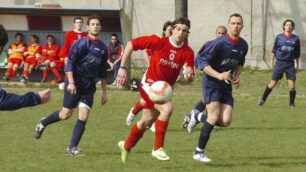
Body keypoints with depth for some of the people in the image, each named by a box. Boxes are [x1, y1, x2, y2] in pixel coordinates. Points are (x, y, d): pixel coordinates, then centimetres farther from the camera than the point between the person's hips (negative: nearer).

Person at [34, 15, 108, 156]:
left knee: (84, 116, -7)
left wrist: (104, 92, 17)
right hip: (75, 83, -5)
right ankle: (43, 123, 25)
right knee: (66, 114, -2)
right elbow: (70, 62, -13)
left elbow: (102, 72, 18)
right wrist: (71, 82, -22)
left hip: (89, 86, 5)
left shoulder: (103, 48, 10)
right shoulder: (82, 43, -9)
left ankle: (72, 148, -3)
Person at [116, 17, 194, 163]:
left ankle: (126, 146, 45)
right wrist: (123, 68, -14)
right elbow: (131, 44, -13)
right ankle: (158, 148, -19)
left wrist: (189, 74, -42)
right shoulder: (158, 42, -19)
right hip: (149, 84, -5)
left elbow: (190, 78, -17)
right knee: (167, 108, -30)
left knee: (146, 122, 19)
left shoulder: (188, 52, -12)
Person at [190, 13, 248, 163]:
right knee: (214, 116, -18)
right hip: (211, 82, -6)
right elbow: (202, 61, -18)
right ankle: (199, 152, -7)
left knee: (225, 121, -5)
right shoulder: (219, 43, -20)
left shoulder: (243, 46, 0)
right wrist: (219, 75, -27)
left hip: (226, 85, 6)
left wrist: (236, 76, 3)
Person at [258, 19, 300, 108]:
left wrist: (297, 65, 14)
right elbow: (274, 50, 10)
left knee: (292, 84, -7)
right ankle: (263, 99, 12)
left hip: (290, 64, 1)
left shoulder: (296, 39, 4)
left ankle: (292, 103, 10)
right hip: (280, 63, -1)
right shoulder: (279, 37, 2)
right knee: (272, 83, -1)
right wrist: (272, 61, 7)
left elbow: (297, 54, 13)